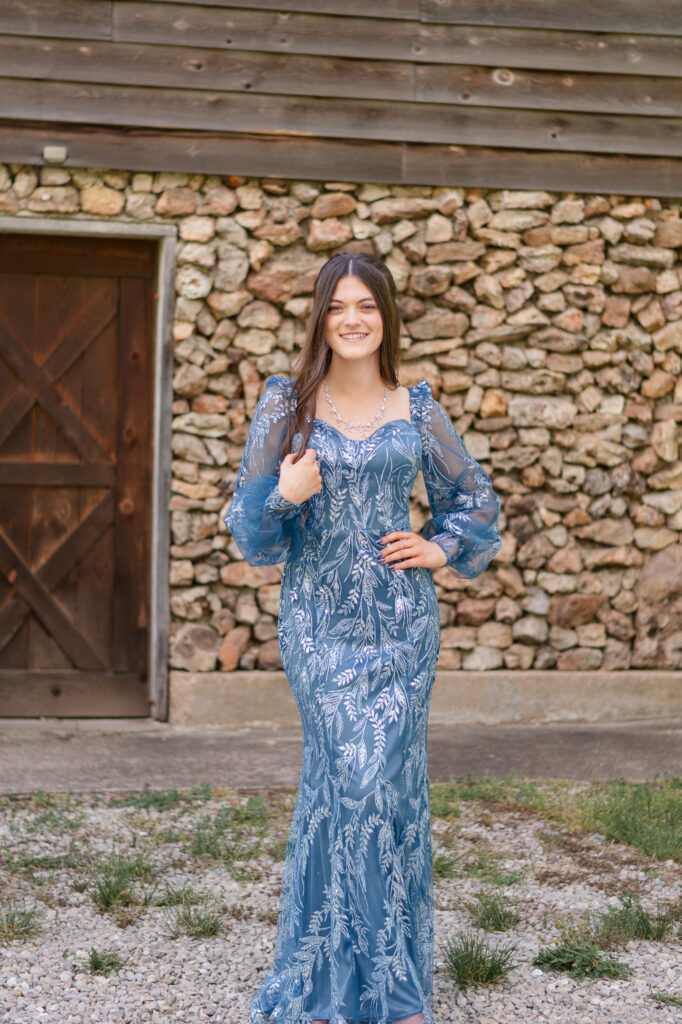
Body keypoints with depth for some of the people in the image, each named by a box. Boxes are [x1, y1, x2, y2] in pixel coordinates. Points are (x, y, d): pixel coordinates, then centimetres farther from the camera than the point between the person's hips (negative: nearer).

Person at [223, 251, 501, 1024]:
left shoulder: (417, 410, 6)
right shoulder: (286, 403, 1)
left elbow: (473, 497, 20)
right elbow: (249, 520, 3)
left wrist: (440, 549, 4)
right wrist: (284, 494, -17)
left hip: (400, 619, 2)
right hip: (319, 619, -2)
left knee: (385, 781, 2)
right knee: (353, 779, -5)